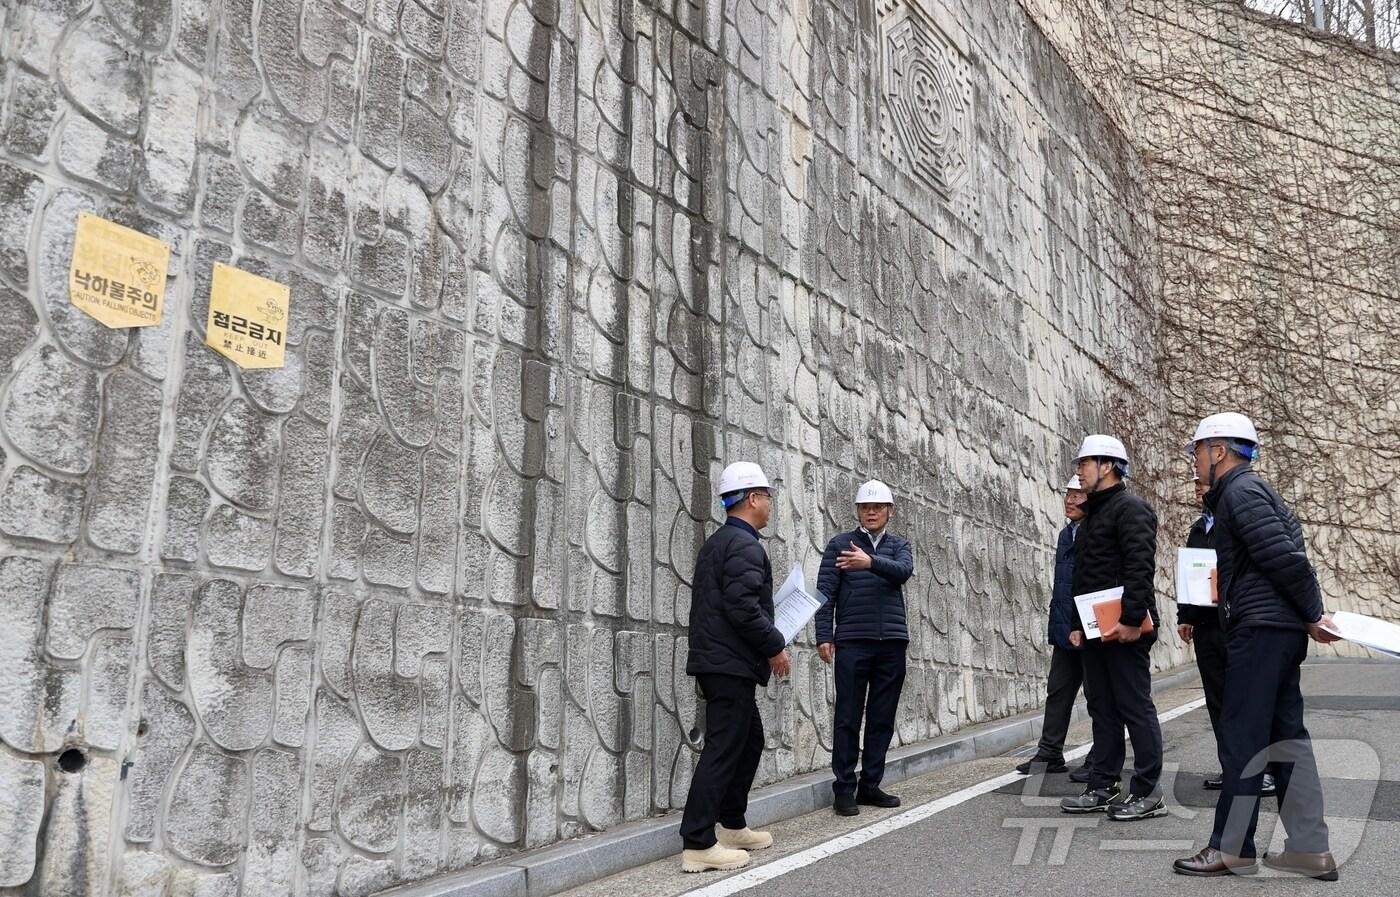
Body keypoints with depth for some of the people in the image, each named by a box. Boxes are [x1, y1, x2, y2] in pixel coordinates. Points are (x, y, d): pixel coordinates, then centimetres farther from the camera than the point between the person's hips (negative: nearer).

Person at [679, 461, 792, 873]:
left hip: (718, 660, 10)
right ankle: (698, 844, -6)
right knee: (723, 749, -8)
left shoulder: (717, 542, 17)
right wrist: (775, 645, -12)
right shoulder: (745, 545, -14)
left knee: (750, 740, 19)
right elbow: (742, 606, -24)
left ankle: (732, 826, 25)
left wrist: (767, 639, 19)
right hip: (732, 663, -10)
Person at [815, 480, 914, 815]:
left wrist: (871, 562, -29)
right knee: (848, 718, -1)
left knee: (882, 719, 6)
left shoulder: (899, 545, 12)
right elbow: (825, 592, 1)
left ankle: (870, 785, 15)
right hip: (852, 642, -3)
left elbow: (904, 571, -11)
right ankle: (844, 789, 4)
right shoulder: (839, 544, 6)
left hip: (892, 643, 3)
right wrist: (823, 636, -9)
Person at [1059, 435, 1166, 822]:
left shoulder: (1131, 509, -9)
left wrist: (1132, 620, -25)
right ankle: (1102, 788, 18)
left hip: (1125, 630, -10)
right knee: (1102, 710, 12)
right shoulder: (1092, 514, 21)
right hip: (1096, 630, 10)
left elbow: (1140, 568, -20)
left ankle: (1146, 794, 2)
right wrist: (1078, 624, 20)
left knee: (1135, 708, -4)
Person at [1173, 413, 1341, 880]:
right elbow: (1291, 550, 18)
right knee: (1286, 734, 10)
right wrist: (1311, 613, 13)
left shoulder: (1240, 491, -11)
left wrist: (1312, 614, -10)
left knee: (1241, 737, -5)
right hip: (1282, 629, 10)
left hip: (1259, 629, -10)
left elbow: (1284, 557, -18)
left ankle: (1230, 849, 2)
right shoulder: (1250, 490, 20)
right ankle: (1309, 849, 14)